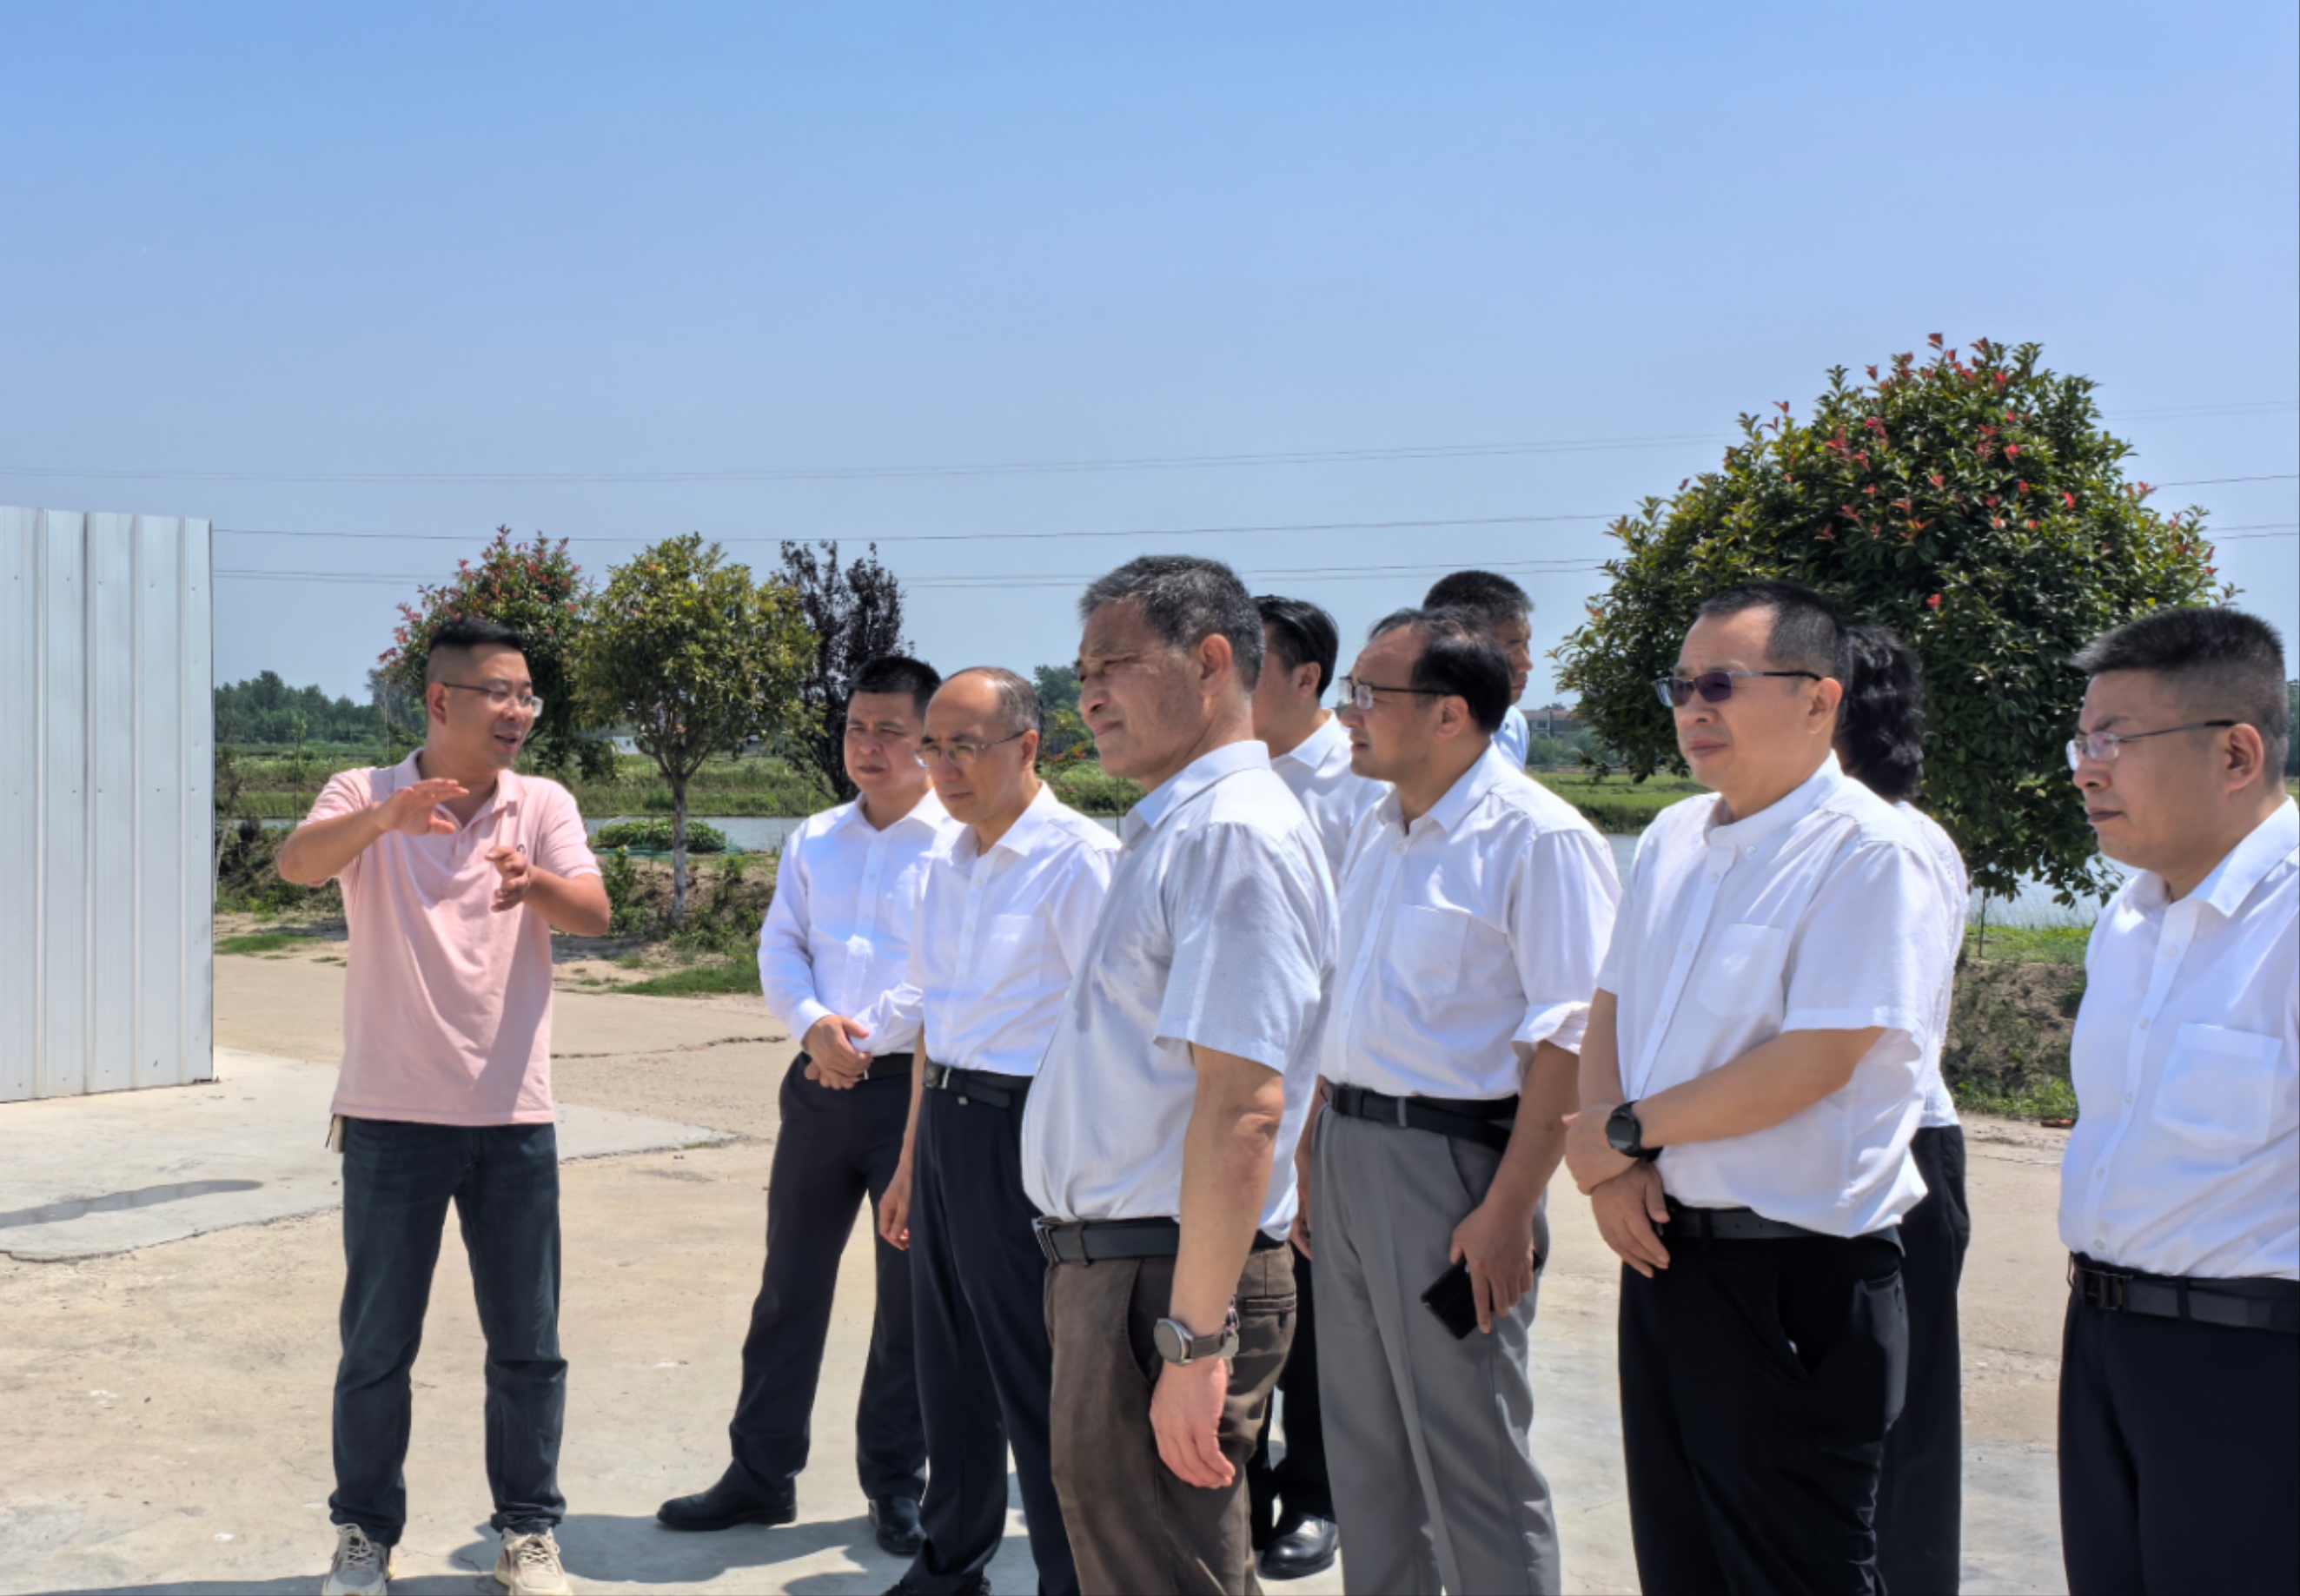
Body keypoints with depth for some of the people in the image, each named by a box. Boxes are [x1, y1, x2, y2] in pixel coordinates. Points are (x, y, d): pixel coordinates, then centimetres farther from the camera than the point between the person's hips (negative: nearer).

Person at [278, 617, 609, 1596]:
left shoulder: (545, 807, 3)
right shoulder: (366, 796, -2)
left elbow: (593, 915, -12)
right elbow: (297, 863, -22)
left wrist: (533, 882, -34)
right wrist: (383, 817, -42)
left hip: (514, 1114, 2)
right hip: (392, 1112, -1)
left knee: (527, 1341, 7)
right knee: (377, 1340, 7)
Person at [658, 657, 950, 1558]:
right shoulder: (814, 841, 11)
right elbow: (780, 947, 8)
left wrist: (868, 1040, -14)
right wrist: (812, 1023, -11)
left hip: (916, 1087, -5)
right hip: (820, 1082, 5)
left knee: (910, 1292, 7)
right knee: (789, 1283, 10)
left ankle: (896, 1484, 21)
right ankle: (760, 1473, 22)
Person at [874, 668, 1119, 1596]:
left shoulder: (1077, 860, -14)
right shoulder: (947, 862, 11)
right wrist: (912, 1159, 21)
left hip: (1022, 1131, -8)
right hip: (945, 1122, 8)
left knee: (1037, 1388, 0)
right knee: (949, 1370, 19)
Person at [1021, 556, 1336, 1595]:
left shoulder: (1235, 834, -19)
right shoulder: (1174, 829, 14)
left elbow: (1243, 1104, -26)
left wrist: (1194, 1340, -26)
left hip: (1164, 1280, -10)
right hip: (1112, 1265, 10)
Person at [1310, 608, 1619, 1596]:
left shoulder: (1537, 836, -14)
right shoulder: (1379, 831, 13)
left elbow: (1568, 1040, -18)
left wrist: (1507, 1213, -21)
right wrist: (1311, 1159, 15)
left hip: (1452, 1158, -8)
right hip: (1347, 1149, 8)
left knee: (1473, 1460, 2)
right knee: (1367, 1448, 17)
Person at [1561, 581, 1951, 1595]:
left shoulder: (1867, 852, -14)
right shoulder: (1673, 838, 11)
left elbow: (1816, 1061, -21)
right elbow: (1611, 1007, 14)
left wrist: (1628, 1129, -12)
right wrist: (1615, 1168, -4)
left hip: (1795, 1274, -7)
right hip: (1663, 1245, 8)